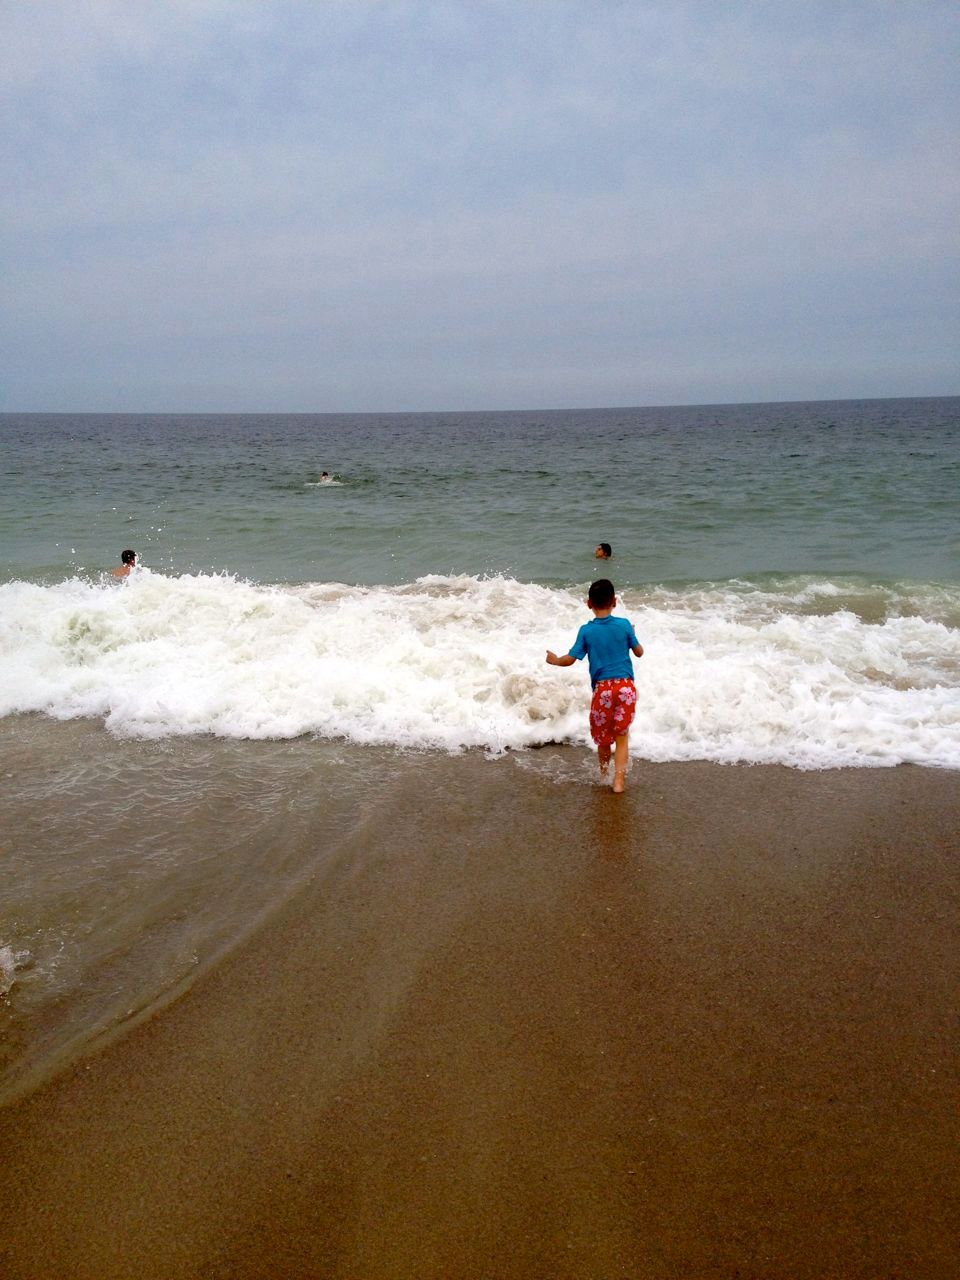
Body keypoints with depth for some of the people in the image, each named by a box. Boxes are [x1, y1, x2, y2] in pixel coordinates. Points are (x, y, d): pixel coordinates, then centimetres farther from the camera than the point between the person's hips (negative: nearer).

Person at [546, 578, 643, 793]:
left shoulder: (586, 631, -5)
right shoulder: (624, 625, -2)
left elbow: (570, 659, -5)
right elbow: (639, 652, 9)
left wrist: (555, 660, 16)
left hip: (602, 688, -1)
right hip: (626, 686, 1)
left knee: (602, 737, 16)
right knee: (622, 736, 8)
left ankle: (604, 777, 32)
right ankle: (618, 780, 1)